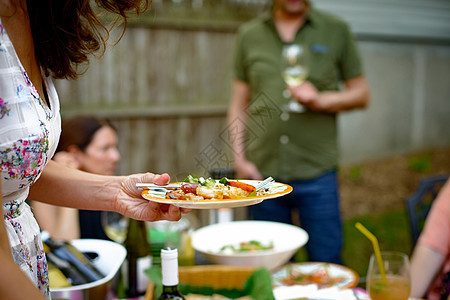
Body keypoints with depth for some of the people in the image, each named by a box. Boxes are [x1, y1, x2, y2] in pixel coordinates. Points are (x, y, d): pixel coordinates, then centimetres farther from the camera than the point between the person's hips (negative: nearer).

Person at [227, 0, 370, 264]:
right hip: (262, 173, 2)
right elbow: (239, 105, 11)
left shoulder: (336, 31, 7)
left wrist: (320, 100, -10)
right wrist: (239, 159, 1)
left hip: (317, 173, -1)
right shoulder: (249, 34, 10)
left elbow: (362, 94, 8)